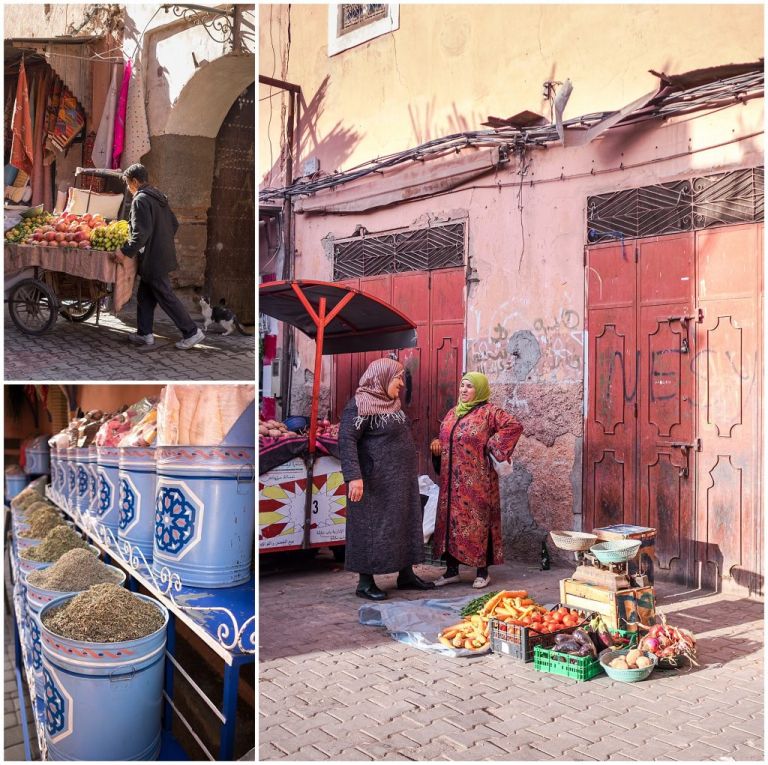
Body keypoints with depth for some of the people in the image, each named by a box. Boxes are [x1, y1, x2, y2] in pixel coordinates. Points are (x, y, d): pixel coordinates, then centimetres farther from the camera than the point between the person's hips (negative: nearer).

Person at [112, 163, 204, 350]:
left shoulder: (140, 200, -16)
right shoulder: (159, 196, 12)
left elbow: (141, 233, -23)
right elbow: (174, 224, 16)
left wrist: (125, 251, -18)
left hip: (153, 259, -9)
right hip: (164, 254, 9)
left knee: (166, 297, -2)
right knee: (144, 295, 16)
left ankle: (191, 332, 1)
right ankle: (145, 334, 21)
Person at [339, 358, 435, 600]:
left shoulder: (390, 403, 11)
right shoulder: (360, 404, -15)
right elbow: (346, 440, -22)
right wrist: (354, 476, -31)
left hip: (400, 480, 9)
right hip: (376, 481, -9)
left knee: (404, 523, 13)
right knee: (372, 527, -1)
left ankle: (406, 575, 25)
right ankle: (365, 582, 10)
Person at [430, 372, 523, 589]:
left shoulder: (488, 412, -7)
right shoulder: (453, 412, 14)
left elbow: (515, 426, -15)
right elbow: (445, 438, 24)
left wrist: (491, 445, -14)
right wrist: (437, 444, 2)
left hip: (476, 480, -7)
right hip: (452, 480, 7)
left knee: (477, 521, -1)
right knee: (450, 520, 8)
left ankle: (482, 572, 9)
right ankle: (451, 570, 17)